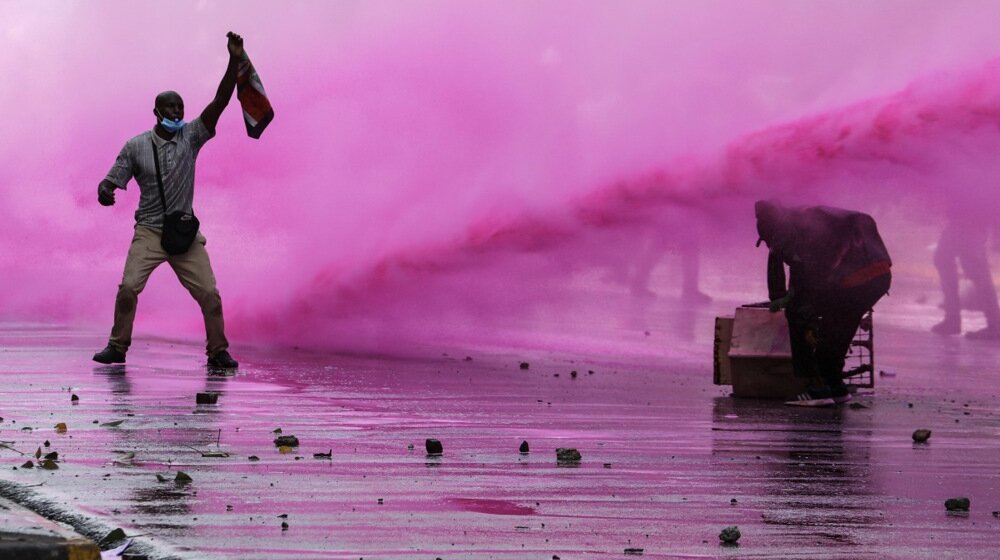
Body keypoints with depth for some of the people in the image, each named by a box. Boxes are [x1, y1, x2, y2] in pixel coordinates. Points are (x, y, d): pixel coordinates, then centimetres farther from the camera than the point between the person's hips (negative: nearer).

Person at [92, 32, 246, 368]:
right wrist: (104, 193, -26)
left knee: (209, 293, -5)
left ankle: (218, 352, 7)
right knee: (129, 287, -17)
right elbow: (111, 183, 0)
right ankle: (117, 347, -5)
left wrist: (234, 61, -20)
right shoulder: (136, 147, -1)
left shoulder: (191, 137, 1)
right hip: (149, 232, -1)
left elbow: (220, 102, -8)